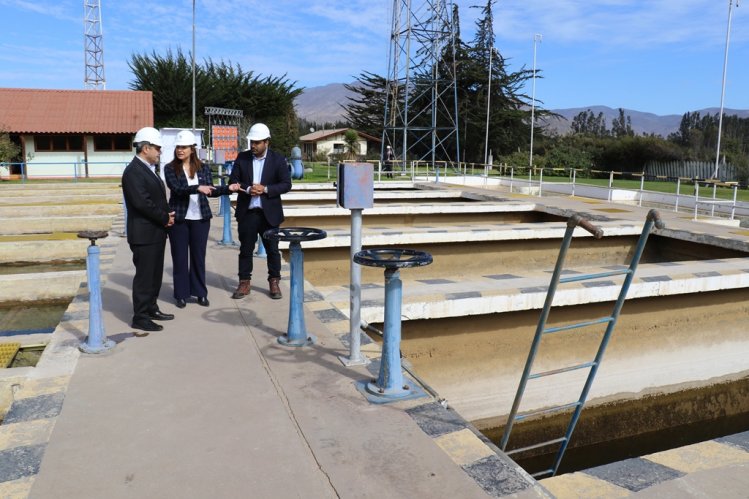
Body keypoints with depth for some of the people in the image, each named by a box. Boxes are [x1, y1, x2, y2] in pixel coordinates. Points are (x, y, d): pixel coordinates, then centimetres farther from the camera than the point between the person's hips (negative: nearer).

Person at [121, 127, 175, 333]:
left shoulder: (149, 169, 15)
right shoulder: (133, 171, -15)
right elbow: (142, 202, -24)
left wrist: (168, 215, 1)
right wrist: (165, 218, -14)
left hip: (156, 232, 9)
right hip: (143, 234, -9)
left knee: (155, 273, 17)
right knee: (144, 275, -2)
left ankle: (151, 308, 29)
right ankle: (140, 317, 7)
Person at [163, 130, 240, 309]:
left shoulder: (203, 168, 4)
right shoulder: (170, 168, -2)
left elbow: (211, 190, 3)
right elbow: (176, 188, -17)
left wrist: (228, 188, -13)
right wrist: (197, 188, -30)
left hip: (200, 218, 2)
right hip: (178, 219, -1)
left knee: (199, 256, 10)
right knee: (179, 257, 7)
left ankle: (200, 293, 20)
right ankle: (181, 294, 17)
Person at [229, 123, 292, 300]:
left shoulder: (278, 159, -2)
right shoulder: (241, 158, 4)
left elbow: (286, 184, -5)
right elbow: (233, 181, 3)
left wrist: (265, 189, -19)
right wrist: (247, 189, -16)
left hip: (269, 213, -2)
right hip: (246, 212, 2)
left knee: (272, 249, 7)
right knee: (245, 249, 9)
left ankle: (274, 282, 20)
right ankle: (244, 283, 20)